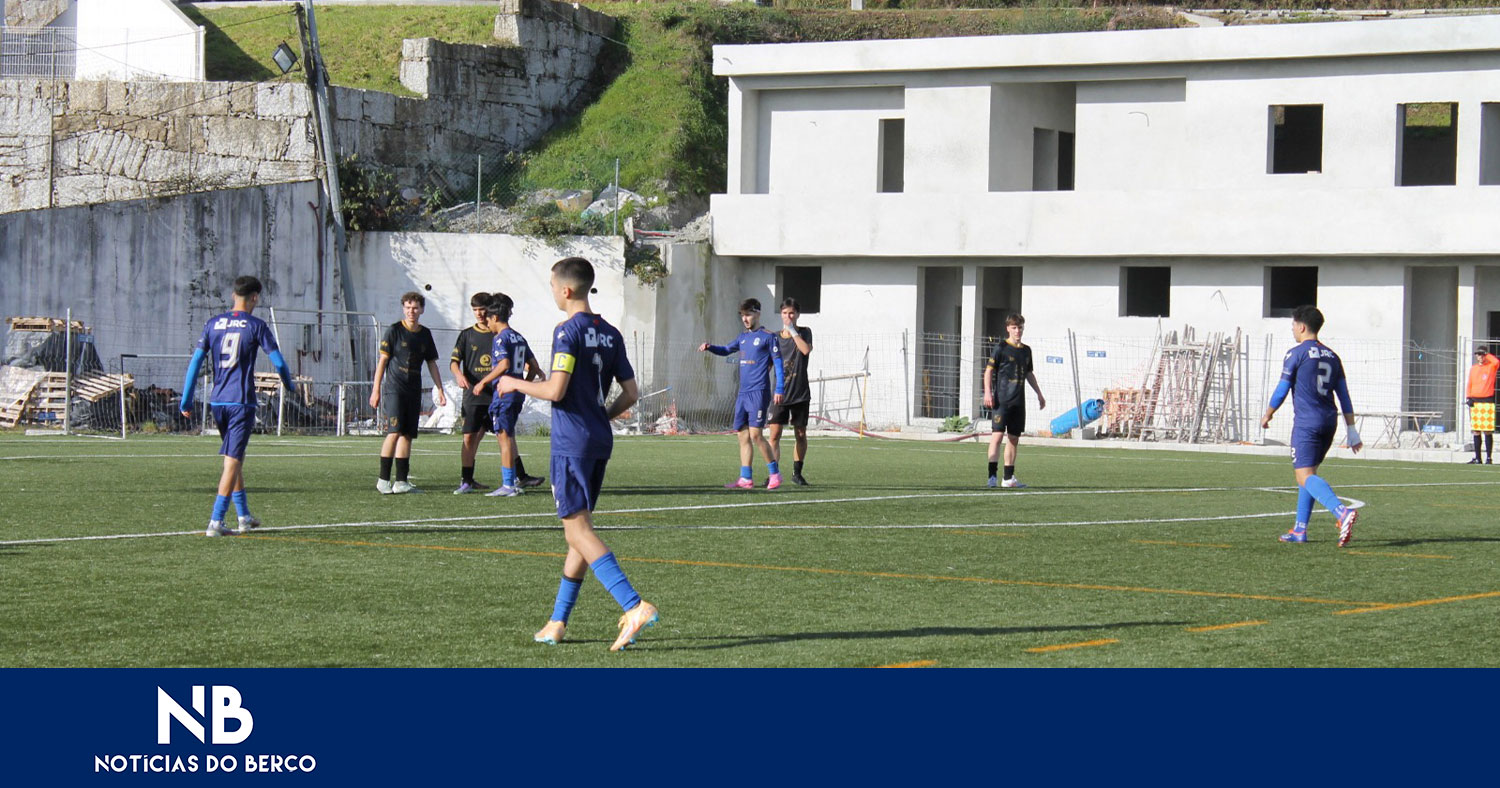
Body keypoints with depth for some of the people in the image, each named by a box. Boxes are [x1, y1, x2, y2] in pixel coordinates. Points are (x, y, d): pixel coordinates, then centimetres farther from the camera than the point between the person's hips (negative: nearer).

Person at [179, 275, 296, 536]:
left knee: (235, 458, 19)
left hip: (217, 400, 5)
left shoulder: (213, 324, 7)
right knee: (232, 460, -6)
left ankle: (244, 517, 27)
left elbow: (196, 360, 3)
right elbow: (278, 362, -6)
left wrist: (186, 400, 6)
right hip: (242, 402, -5)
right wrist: (289, 384, 15)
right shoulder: (256, 326, -4)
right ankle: (216, 522, -14)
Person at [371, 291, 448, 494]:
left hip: (414, 391, 5)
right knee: (394, 432, -15)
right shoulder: (394, 331, -3)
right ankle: (383, 480, -9)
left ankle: (401, 481, 6)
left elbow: (432, 363, 19)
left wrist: (440, 390, 13)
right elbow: (382, 361, -3)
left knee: (407, 435, 4)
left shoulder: (425, 334, 12)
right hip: (394, 388, -5)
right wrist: (376, 390, -6)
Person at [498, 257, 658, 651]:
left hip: (571, 441, -8)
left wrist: (515, 384, -3)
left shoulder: (568, 331, -12)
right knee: (577, 529, 13)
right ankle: (558, 622, 19)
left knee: (578, 528, -10)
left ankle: (635, 606, -24)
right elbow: (631, 393, 11)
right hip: (600, 441, 8)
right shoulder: (610, 334, 11)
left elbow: (555, 390, -19)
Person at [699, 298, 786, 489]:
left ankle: (774, 473, -1)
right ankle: (746, 478, 6)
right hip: (743, 393, 7)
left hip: (758, 393, -7)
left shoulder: (768, 337, -3)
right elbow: (726, 350, 31)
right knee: (743, 435, 4)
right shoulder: (743, 337, 16)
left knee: (755, 434, -12)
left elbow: (778, 363, -5)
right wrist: (710, 347, 11)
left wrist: (780, 389, -13)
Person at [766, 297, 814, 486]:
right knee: (774, 435, -11)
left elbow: (806, 350, -19)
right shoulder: (775, 338, 6)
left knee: (801, 434, 7)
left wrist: (792, 330, -16)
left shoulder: (804, 333, 2)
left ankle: (797, 473, 20)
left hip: (800, 393, 0)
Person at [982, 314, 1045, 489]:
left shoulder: (1026, 350, 14)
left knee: (1014, 438, 8)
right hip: (1001, 400, -6)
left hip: (1018, 401, 6)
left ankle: (1008, 478, 13)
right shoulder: (1001, 348, -3)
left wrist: (1039, 394, 27)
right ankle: (992, 477, -13)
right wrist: (988, 393, -15)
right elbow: (989, 370, -5)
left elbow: (1029, 374, 26)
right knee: (997, 435, -12)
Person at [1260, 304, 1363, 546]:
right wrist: (1351, 431, 14)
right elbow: (1344, 397, 12)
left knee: (1305, 476, -14)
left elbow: (1281, 391, -5)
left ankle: (1342, 512, -37)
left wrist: (1267, 416, 11)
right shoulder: (1332, 357, 14)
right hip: (1329, 422, 7)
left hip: (1306, 423, -7)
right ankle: (1300, 529, 20)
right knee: (1308, 473, 20)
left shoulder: (1296, 354, -5)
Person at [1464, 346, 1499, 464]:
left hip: (1488, 401, -4)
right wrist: (1468, 398, 4)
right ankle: (1477, 458, 10)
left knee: (1488, 431, -6)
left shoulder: (1491, 366, 2)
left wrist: (1487, 355, -6)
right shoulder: (1473, 369, 15)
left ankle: (1489, 458, -3)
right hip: (1475, 401, 4)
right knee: (1476, 432, 5)